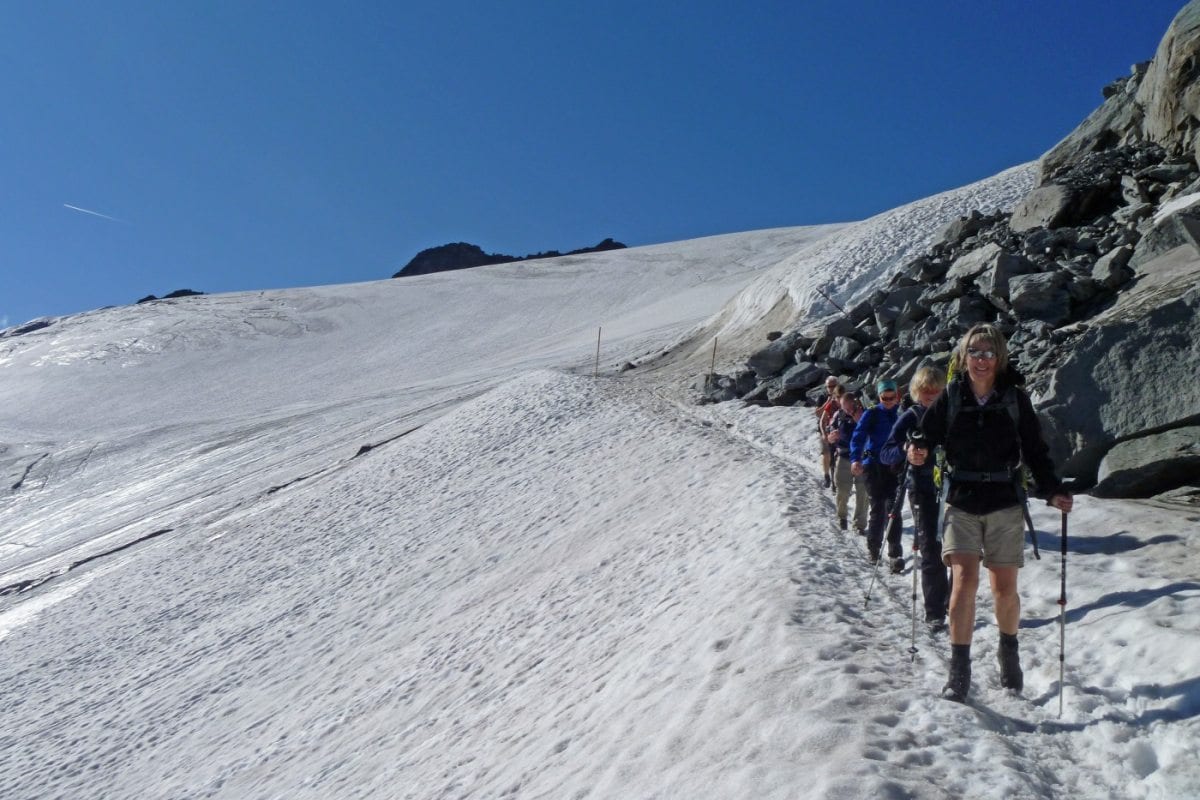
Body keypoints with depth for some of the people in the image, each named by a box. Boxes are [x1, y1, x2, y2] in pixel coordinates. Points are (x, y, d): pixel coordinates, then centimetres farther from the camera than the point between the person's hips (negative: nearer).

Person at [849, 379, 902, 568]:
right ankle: (873, 547, 20)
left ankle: (895, 553, -9)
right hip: (874, 467, -1)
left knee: (892, 508, -9)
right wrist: (855, 459, -25)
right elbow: (858, 437, -10)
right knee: (878, 508, 3)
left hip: (895, 467, 1)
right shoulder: (871, 414, 0)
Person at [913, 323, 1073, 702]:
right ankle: (959, 669, -4)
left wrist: (1053, 492, -6)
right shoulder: (950, 397, 1)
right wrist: (915, 453, -18)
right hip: (961, 502, 0)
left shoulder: (1015, 399, 1)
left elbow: (1036, 450, 4)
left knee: (1004, 588, 5)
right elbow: (926, 436, 4)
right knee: (965, 580, -12)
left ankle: (1009, 653, 32)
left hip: (1005, 503, 1)